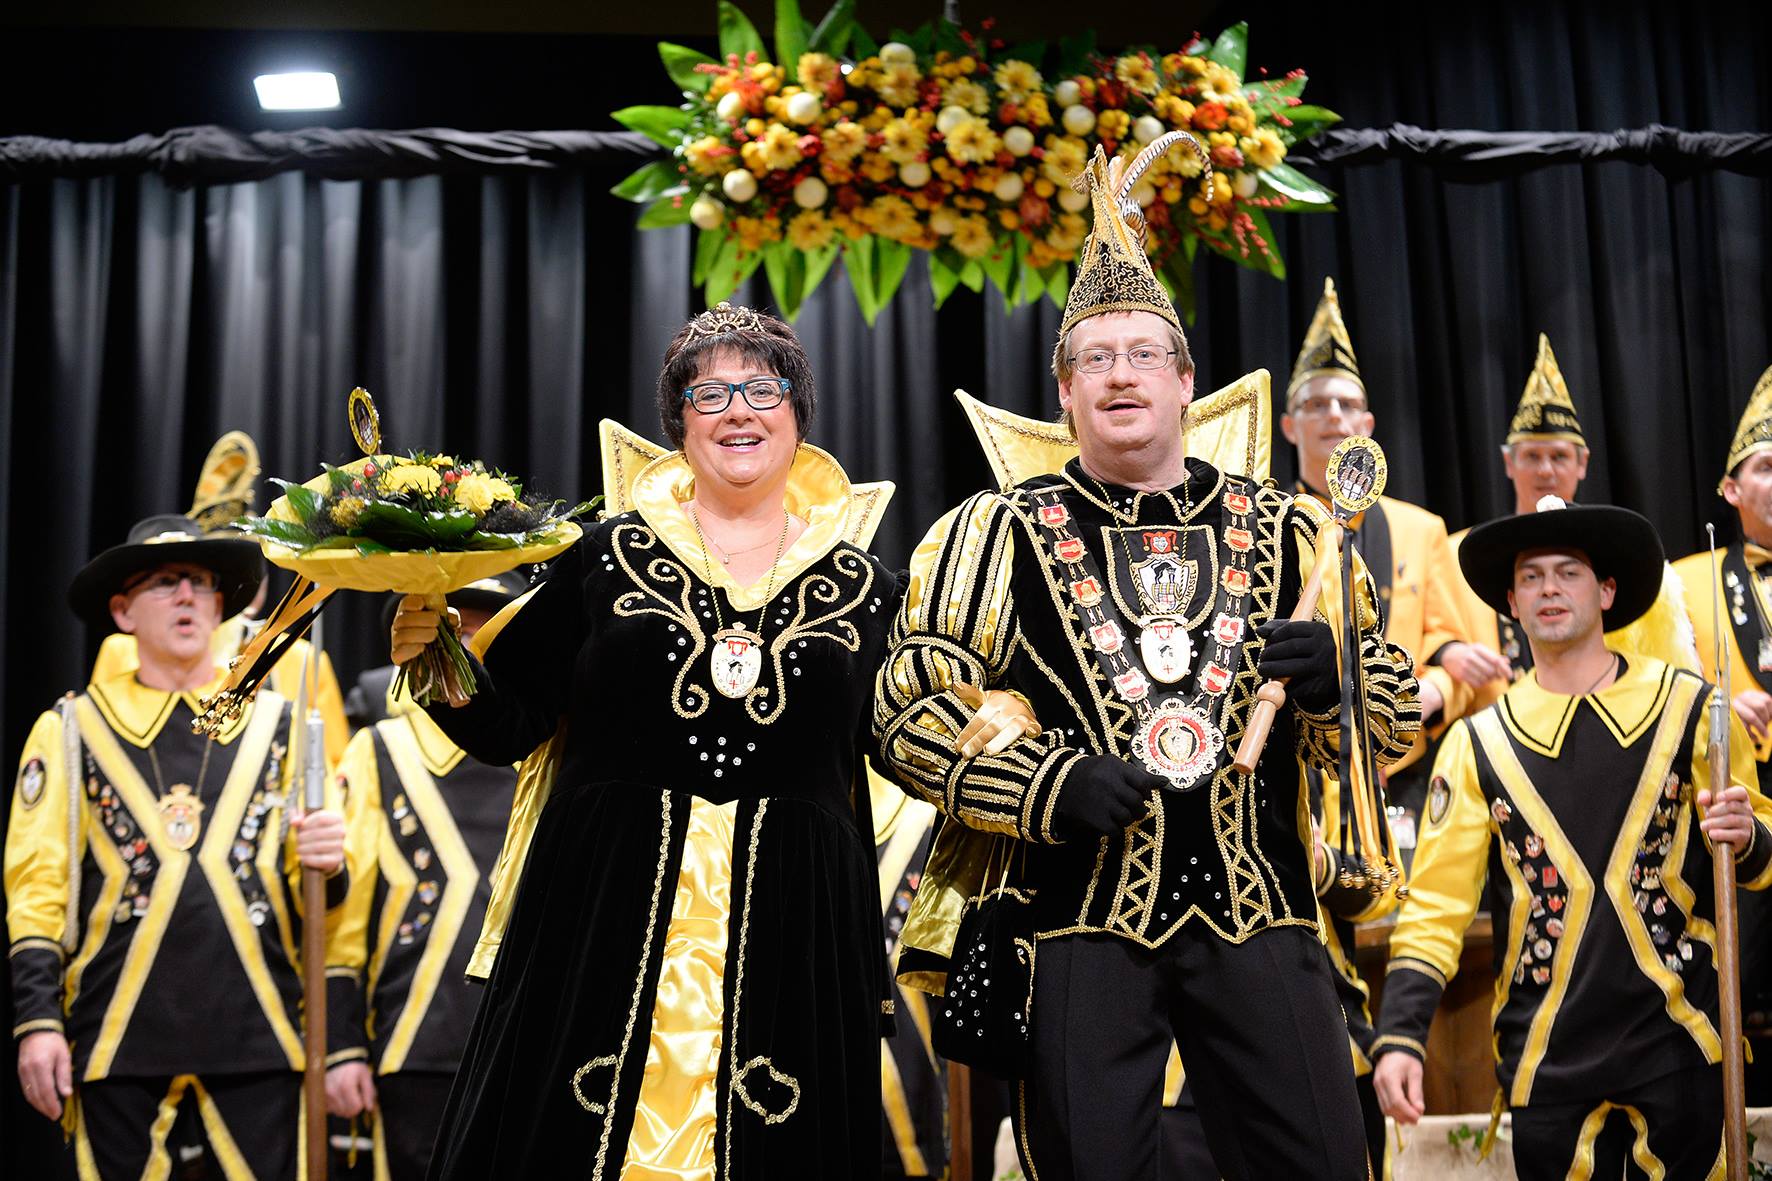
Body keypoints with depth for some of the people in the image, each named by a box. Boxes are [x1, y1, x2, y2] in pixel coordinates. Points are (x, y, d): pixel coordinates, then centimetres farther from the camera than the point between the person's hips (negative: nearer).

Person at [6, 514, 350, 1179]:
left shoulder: (277, 724, 11)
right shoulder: (70, 730, 8)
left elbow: (314, 896, 13)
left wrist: (324, 863, -10)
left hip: (255, 1036, 1)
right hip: (118, 1040, -1)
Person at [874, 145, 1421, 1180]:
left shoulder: (1285, 532, 12)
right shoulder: (998, 532, 5)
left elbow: (1398, 721, 15)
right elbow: (908, 713, 2)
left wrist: (1337, 676, -8)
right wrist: (1048, 785, -12)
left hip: (1261, 912, 2)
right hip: (1083, 919, -2)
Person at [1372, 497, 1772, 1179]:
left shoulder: (1688, 708, 3)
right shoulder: (1477, 743, 5)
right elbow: (1435, 904, 2)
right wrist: (1400, 1037, -9)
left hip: (1677, 1044, -1)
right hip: (1547, 1061, 1)